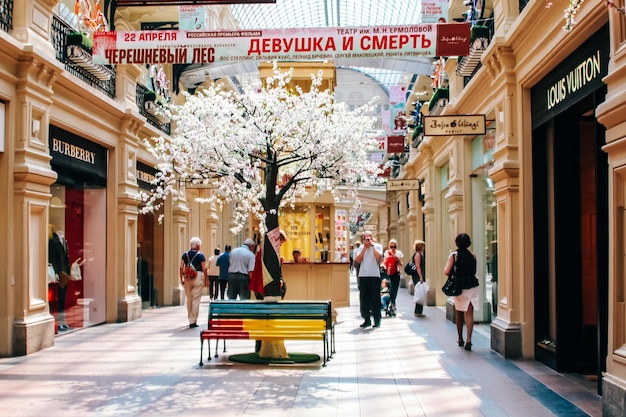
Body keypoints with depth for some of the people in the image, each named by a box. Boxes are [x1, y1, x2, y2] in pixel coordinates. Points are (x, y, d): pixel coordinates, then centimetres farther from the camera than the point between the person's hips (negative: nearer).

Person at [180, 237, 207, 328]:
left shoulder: (185, 255, 5)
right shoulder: (200, 255, -5)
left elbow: (181, 268, 3)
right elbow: (204, 269, -5)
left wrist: (181, 279, 10)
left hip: (187, 278, 4)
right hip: (198, 277, -4)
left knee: (189, 299, 15)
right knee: (196, 300, -1)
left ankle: (190, 319, 25)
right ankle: (193, 321, -2)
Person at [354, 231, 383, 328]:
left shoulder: (378, 246, 3)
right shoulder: (361, 247, 12)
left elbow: (378, 257, -15)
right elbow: (358, 260, 0)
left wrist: (372, 245, -9)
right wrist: (365, 247, -3)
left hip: (374, 275, -3)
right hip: (363, 276, 3)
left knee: (375, 298, 0)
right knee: (364, 299, 5)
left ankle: (377, 320, 8)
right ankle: (366, 320, 13)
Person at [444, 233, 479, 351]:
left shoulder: (453, 255, -8)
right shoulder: (472, 256, 1)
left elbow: (446, 272, -14)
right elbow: (474, 271, 10)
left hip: (459, 287, -1)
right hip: (472, 287, 1)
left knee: (459, 314, 14)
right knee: (469, 314, -1)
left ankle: (460, 339, 24)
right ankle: (468, 339, -14)